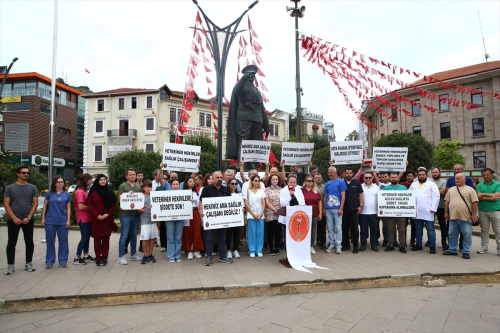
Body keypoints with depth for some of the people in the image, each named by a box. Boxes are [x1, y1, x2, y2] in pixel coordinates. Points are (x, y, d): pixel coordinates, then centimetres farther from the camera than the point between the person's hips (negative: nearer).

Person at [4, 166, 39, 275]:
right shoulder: (10, 188, 2)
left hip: (28, 220, 1)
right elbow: (6, 204, -3)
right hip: (13, 220, -1)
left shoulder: (32, 188, 4)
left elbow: (35, 203, 0)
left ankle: (28, 263, 17)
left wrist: (28, 217, -10)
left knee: (29, 242, 6)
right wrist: (14, 218, -13)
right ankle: (10, 265, 14)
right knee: (11, 243, 4)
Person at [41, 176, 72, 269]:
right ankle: (49, 261, 19)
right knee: (50, 241, 7)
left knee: (63, 241, 5)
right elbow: (45, 206, 7)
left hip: (62, 221, 0)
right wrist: (43, 218, 2)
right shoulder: (49, 193, 3)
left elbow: (68, 208, 6)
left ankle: (63, 261, 16)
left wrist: (68, 220, 0)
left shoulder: (67, 194, 4)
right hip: (50, 221, 0)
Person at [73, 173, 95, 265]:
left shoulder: (85, 190, 11)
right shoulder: (80, 191, -16)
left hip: (87, 217, 8)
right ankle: (77, 258, 7)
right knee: (85, 237, -3)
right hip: (83, 218, -8)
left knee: (87, 237, 13)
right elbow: (81, 206, -19)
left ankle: (86, 256, 22)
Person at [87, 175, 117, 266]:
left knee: (106, 238, 3)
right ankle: (98, 258, 11)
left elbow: (113, 204, 4)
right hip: (95, 219, -1)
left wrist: (107, 214, -8)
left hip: (107, 218, 1)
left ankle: (104, 257, 10)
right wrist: (96, 215, -10)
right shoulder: (93, 191, 3)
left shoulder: (110, 191, 6)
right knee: (97, 238, 3)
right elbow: (89, 204, 0)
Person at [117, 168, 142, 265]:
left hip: (136, 214, 5)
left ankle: (133, 254, 24)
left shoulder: (138, 187, 14)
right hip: (125, 214, -5)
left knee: (134, 235, 13)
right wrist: (128, 194, -21)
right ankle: (121, 257, 4)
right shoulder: (123, 186, -1)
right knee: (124, 236, -3)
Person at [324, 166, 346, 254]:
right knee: (330, 228, 9)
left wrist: (341, 208, -13)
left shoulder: (341, 182, -1)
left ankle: (339, 246, 6)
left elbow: (343, 196, -6)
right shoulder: (327, 183, 14)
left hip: (337, 209, -5)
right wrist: (324, 208, 10)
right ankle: (331, 245, 18)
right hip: (328, 209, 5)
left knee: (338, 228, -1)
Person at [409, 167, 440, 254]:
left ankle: (432, 246, 6)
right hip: (416, 211, 4)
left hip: (427, 211, -4)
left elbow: (436, 197, -4)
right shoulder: (413, 185, 16)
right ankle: (418, 244, 20)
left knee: (430, 229, -1)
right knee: (418, 229, 12)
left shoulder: (432, 184, 3)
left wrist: (433, 208, -11)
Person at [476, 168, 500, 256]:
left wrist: (484, 194, -7)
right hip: (483, 211, 2)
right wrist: (491, 197, -11)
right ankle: (484, 247, 17)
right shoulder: (480, 185, 9)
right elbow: (479, 197, -4)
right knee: (484, 230, 9)